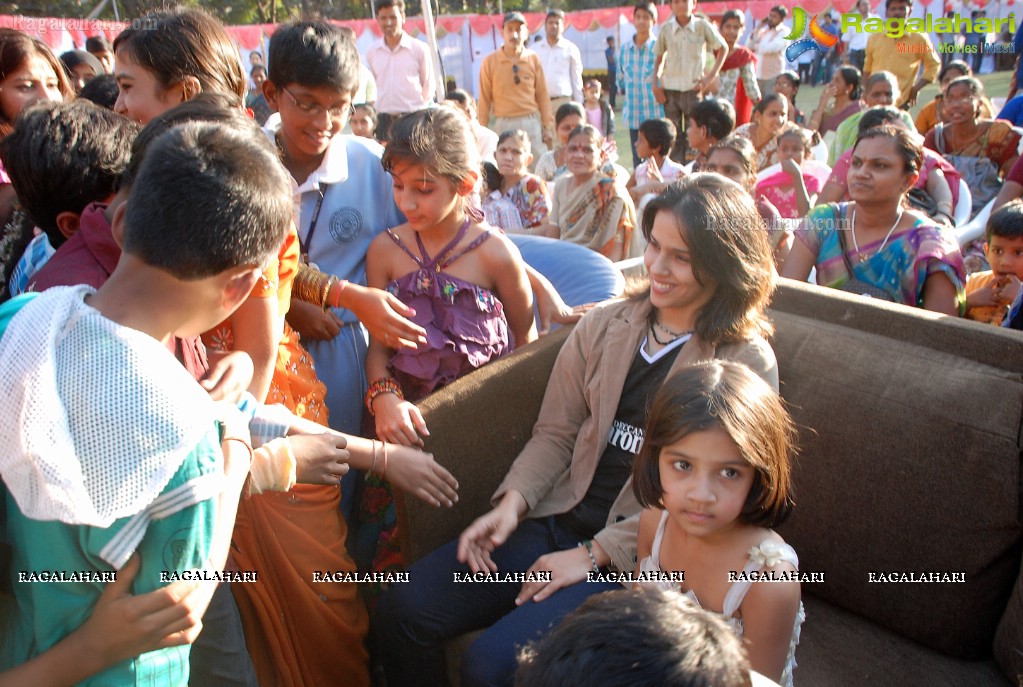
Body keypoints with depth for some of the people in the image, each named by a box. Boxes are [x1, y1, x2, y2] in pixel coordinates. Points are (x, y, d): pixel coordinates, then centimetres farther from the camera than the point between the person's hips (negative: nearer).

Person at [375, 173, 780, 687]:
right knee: (401, 611, -11)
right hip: (557, 520, 5)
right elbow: (556, 432, 9)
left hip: (636, 554, -4)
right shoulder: (603, 326, 8)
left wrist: (594, 554, -14)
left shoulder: (748, 364, -5)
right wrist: (513, 502, -10)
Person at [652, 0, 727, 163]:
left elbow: (723, 48, 6)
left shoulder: (702, 26, -4)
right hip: (670, 90, 1)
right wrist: (655, 84, 2)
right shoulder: (666, 29, 0)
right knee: (673, 136, 5)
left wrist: (710, 76, 0)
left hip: (693, 89, -1)